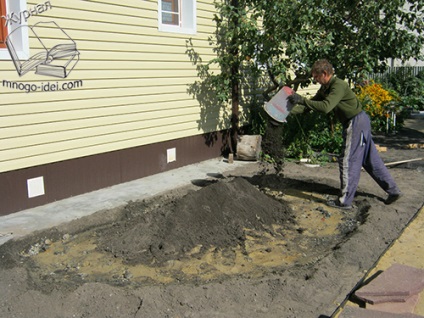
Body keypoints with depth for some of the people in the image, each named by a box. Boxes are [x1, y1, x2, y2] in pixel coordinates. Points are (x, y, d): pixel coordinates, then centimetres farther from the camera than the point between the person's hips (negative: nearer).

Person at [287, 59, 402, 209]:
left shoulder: (338, 86, -22)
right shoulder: (325, 88, 9)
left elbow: (325, 107, -34)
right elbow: (313, 103, 11)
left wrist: (302, 99, -32)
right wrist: (291, 111, 0)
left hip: (356, 123, -10)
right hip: (359, 122, 10)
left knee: (347, 161, -4)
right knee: (370, 160, 15)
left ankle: (345, 201, 4)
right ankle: (393, 190, 24)